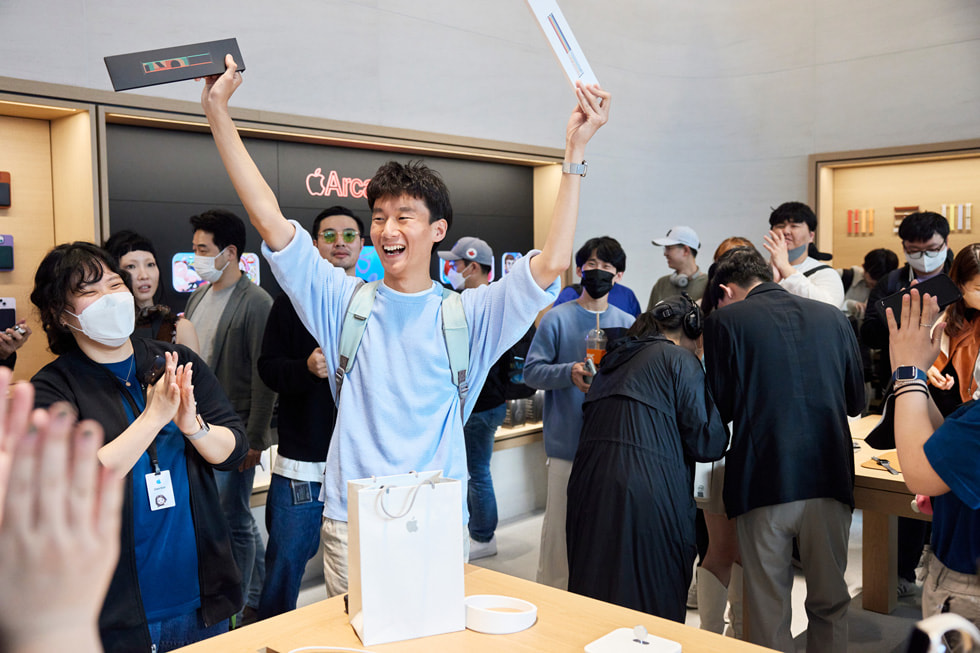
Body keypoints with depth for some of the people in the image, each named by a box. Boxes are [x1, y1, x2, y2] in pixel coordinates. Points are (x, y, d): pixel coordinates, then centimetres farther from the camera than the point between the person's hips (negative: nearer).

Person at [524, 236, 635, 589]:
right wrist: (569, 373, -21)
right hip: (568, 443, -3)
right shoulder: (557, 319, -2)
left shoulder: (628, 324, 8)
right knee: (561, 525, 2)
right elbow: (531, 371, -5)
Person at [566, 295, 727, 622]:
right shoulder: (680, 359, -1)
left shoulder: (615, 359, 20)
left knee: (594, 597, 15)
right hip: (648, 492, -6)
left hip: (590, 487, 7)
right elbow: (704, 442, -5)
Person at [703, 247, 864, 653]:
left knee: (767, 607, 9)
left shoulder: (725, 320, -2)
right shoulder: (833, 317, 9)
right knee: (830, 603, 16)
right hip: (829, 479, 3)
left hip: (762, 481, -3)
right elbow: (856, 402, 17)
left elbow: (720, 408, 0)